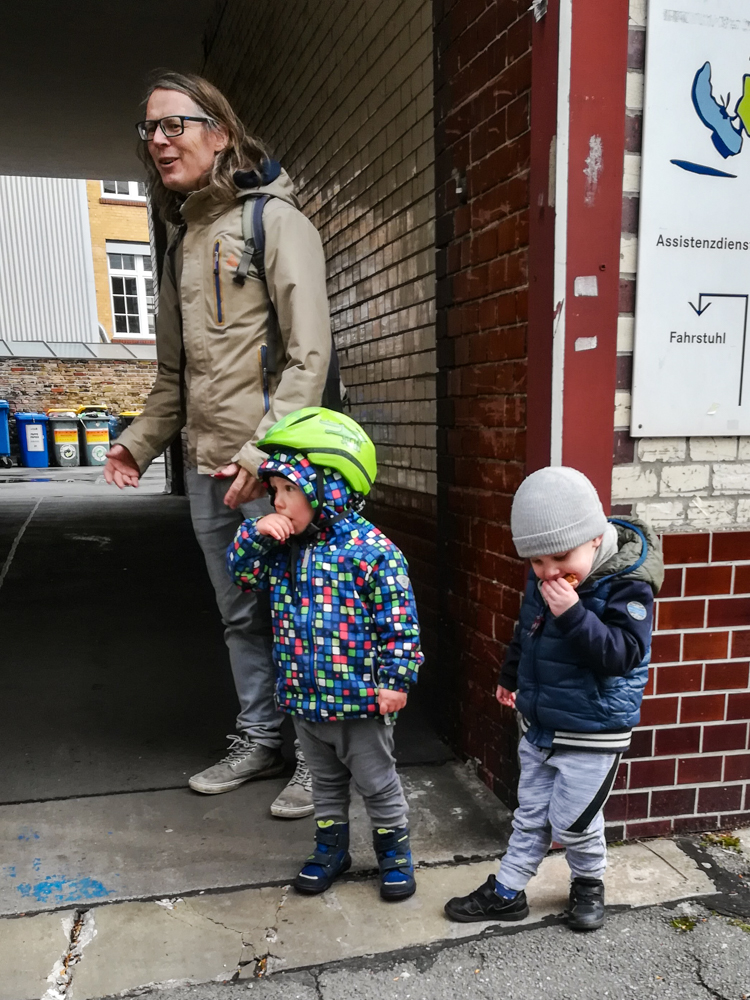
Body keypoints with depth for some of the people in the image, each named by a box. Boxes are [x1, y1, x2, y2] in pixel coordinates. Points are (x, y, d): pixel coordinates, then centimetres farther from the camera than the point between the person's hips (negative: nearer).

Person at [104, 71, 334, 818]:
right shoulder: (183, 242, 19)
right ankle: (258, 741, 31)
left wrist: (265, 449, -20)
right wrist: (139, 441, 14)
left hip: (268, 471, -7)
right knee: (240, 617, 15)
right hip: (207, 472, 7)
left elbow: (309, 353, -14)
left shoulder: (274, 221, -4)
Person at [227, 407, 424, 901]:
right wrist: (256, 534, -10)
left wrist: (395, 680, -16)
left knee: (378, 782, 16)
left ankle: (396, 851, 37)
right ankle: (331, 847, 44)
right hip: (304, 695, 6)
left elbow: (399, 622, -17)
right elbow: (242, 573, 7)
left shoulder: (372, 550, -21)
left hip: (358, 699, -5)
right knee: (326, 779, 25)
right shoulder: (285, 547, 0)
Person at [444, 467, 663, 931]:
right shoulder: (542, 580, -4)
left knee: (573, 821, 9)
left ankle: (589, 883, 38)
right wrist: (511, 676, 28)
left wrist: (573, 614, -38)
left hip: (593, 732, -6)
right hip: (538, 723, 6)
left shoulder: (629, 584, -22)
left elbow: (622, 654, -29)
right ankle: (507, 892, 34)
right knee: (531, 814, 19)